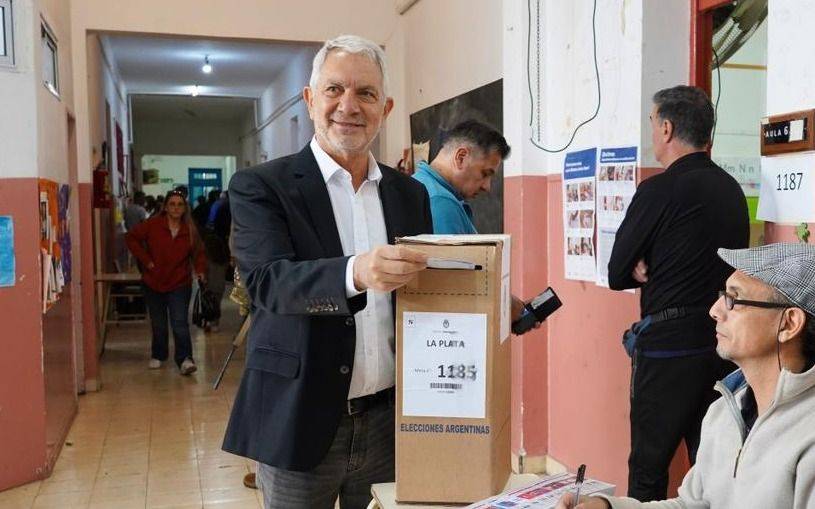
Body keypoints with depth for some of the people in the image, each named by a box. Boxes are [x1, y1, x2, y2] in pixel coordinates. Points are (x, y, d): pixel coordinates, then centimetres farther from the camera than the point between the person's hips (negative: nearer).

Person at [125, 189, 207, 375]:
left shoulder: (190, 230, -1)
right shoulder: (152, 224, -6)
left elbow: (198, 252, 10)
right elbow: (131, 238, 0)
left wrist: (200, 269, -8)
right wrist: (145, 259, -7)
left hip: (179, 284, -1)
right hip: (154, 283, 1)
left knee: (180, 323, -12)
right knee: (158, 325, 13)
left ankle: (185, 359, -12)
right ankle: (158, 356, 32)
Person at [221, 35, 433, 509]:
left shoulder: (410, 194, 7)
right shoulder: (260, 186, -6)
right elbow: (267, 280, -21)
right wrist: (355, 273, -38)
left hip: (389, 420, 4)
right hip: (299, 423, -3)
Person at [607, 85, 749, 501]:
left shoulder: (659, 190, -13)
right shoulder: (732, 189, 8)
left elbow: (616, 275, -8)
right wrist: (655, 269, 2)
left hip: (668, 344, -7)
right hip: (723, 341, 7)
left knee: (649, 467, 5)